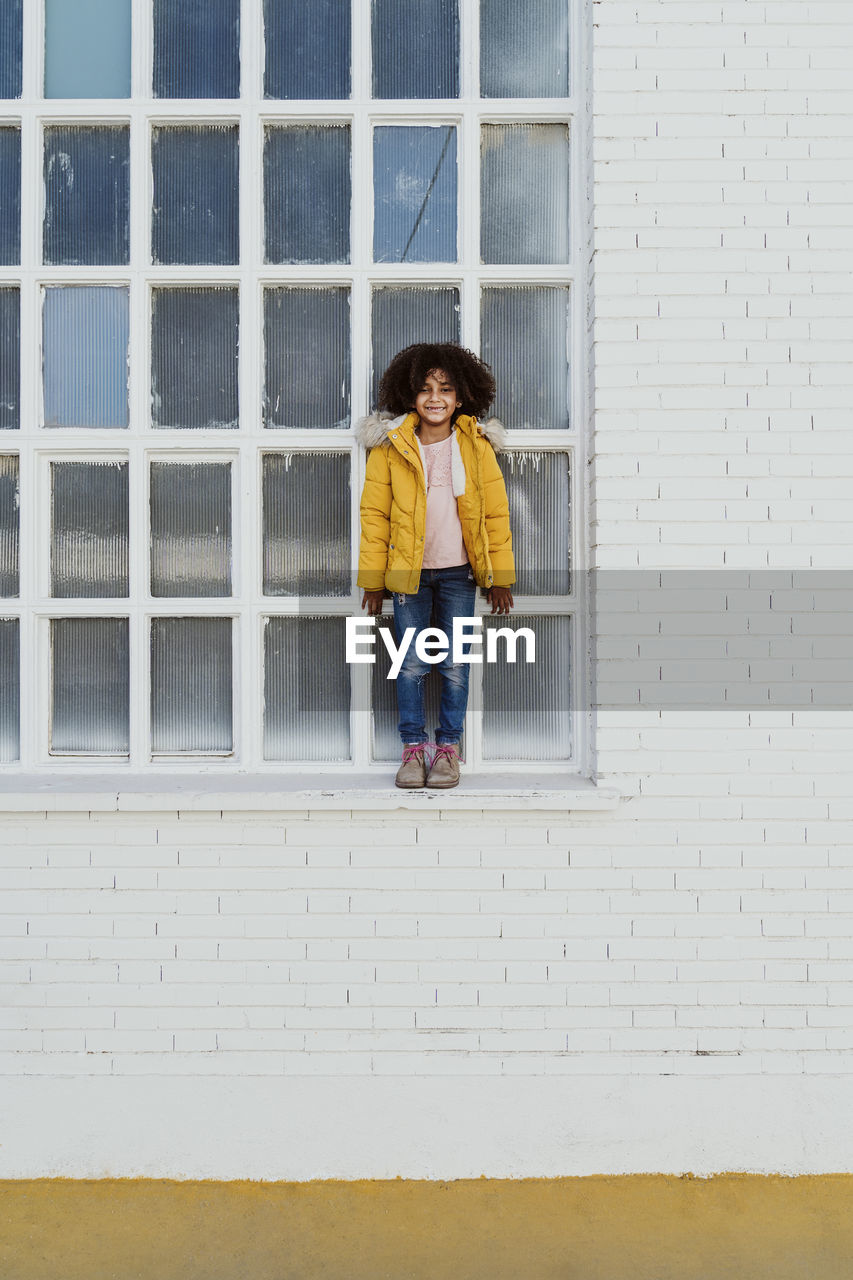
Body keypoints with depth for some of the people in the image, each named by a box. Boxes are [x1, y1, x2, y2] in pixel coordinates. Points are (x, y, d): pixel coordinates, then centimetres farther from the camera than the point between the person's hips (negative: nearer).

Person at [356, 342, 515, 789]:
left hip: (458, 573, 1)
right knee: (411, 664, 1)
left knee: (455, 665, 3)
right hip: (408, 572, 0)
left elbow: (496, 513, 5)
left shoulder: (476, 445, 0)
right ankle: (413, 748, 15)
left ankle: (448, 748, 17)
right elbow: (374, 514, 2)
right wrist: (372, 580, 1)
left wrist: (500, 578, 5)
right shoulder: (389, 445, -2)